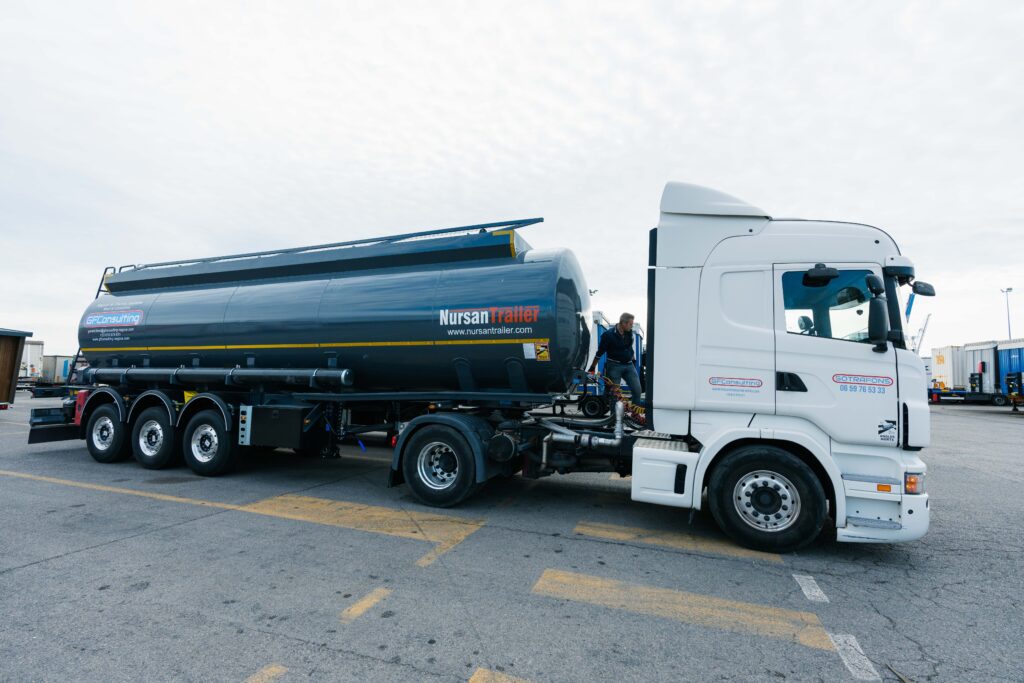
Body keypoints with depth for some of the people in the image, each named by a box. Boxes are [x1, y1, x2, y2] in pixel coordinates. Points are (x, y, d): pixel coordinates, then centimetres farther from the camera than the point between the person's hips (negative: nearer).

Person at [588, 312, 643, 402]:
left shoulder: (629, 332, 3)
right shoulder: (608, 334, -13)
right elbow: (600, 352, -7)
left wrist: (633, 360, 28)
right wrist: (592, 367, -3)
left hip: (629, 365, 5)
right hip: (614, 366, -5)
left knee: (637, 390, -3)